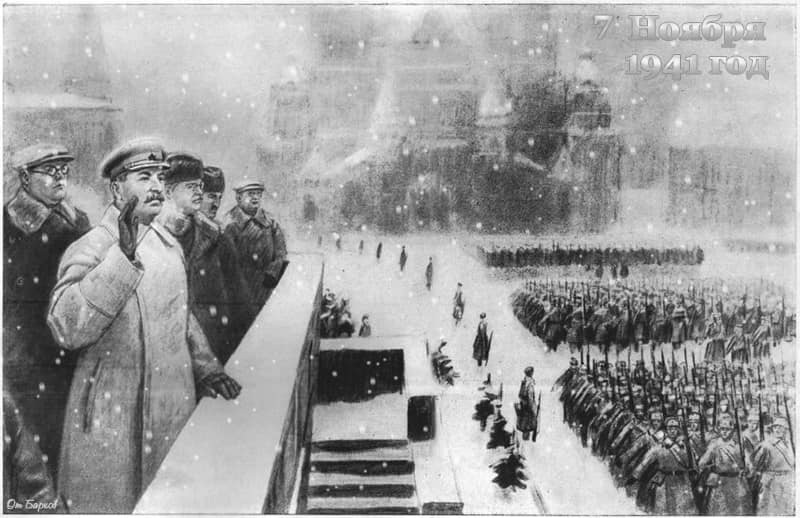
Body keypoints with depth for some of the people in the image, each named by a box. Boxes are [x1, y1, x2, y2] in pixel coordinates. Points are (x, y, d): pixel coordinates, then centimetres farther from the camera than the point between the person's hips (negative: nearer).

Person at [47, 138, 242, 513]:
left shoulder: (169, 244, 8)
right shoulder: (90, 250, -14)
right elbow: (66, 329, -29)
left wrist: (205, 367, 7)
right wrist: (123, 257, -34)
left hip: (176, 411, 6)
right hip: (113, 421, -6)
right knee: (114, 504, 7)